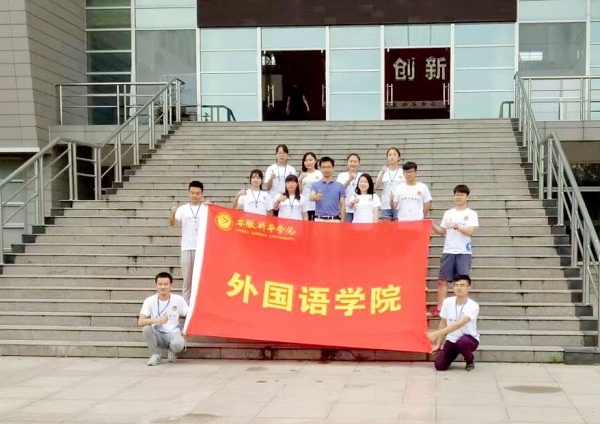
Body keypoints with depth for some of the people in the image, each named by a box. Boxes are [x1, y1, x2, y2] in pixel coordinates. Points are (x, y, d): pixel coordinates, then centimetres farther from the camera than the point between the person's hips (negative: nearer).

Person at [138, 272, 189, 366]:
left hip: (173, 334, 0)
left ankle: (172, 351, 5)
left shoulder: (178, 300, -6)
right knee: (146, 328, -32)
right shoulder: (149, 301, -7)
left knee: (178, 344, -35)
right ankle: (155, 355, -8)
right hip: (158, 335, 1)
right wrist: (157, 320, -33)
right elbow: (140, 322, -18)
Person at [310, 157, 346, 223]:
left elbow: (342, 205, 5)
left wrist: (342, 222, -3)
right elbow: (312, 197, -13)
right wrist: (316, 197, -37)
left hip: (334, 220, 0)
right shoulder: (315, 185, 7)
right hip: (319, 220, 0)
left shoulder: (340, 186, 7)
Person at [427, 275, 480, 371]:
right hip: (452, 340, 3)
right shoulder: (447, 302, -7)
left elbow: (459, 324, -35)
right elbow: (443, 324, 5)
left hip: (470, 339, -3)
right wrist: (438, 344, 4)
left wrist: (436, 334, -42)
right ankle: (454, 354, 17)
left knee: (461, 342, -39)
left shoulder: (473, 306, -22)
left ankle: (470, 360, -5)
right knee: (440, 366, -17)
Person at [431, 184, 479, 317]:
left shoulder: (471, 214, 0)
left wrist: (456, 226, -22)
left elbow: (470, 231, -12)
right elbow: (443, 231, 16)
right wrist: (432, 224, 1)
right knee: (442, 280, 2)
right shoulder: (448, 213, 12)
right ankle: (439, 308, 6)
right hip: (448, 251, 3)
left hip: (464, 252, -3)